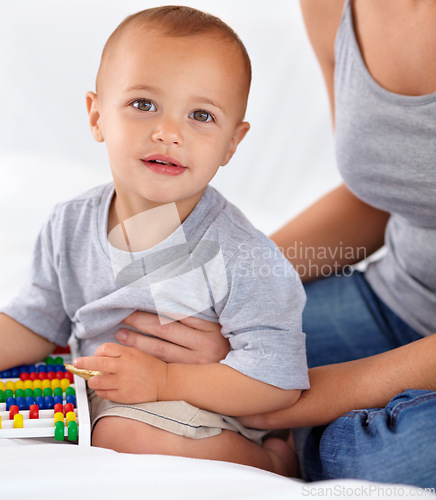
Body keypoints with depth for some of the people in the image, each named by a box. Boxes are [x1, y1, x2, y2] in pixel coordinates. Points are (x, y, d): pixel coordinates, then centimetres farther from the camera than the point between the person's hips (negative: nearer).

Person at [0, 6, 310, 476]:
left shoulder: (241, 258, -21)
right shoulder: (69, 227, -4)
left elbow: (279, 380, -22)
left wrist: (161, 380, -27)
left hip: (206, 416, -6)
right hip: (97, 397, 6)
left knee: (124, 432, -33)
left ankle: (271, 460, -9)